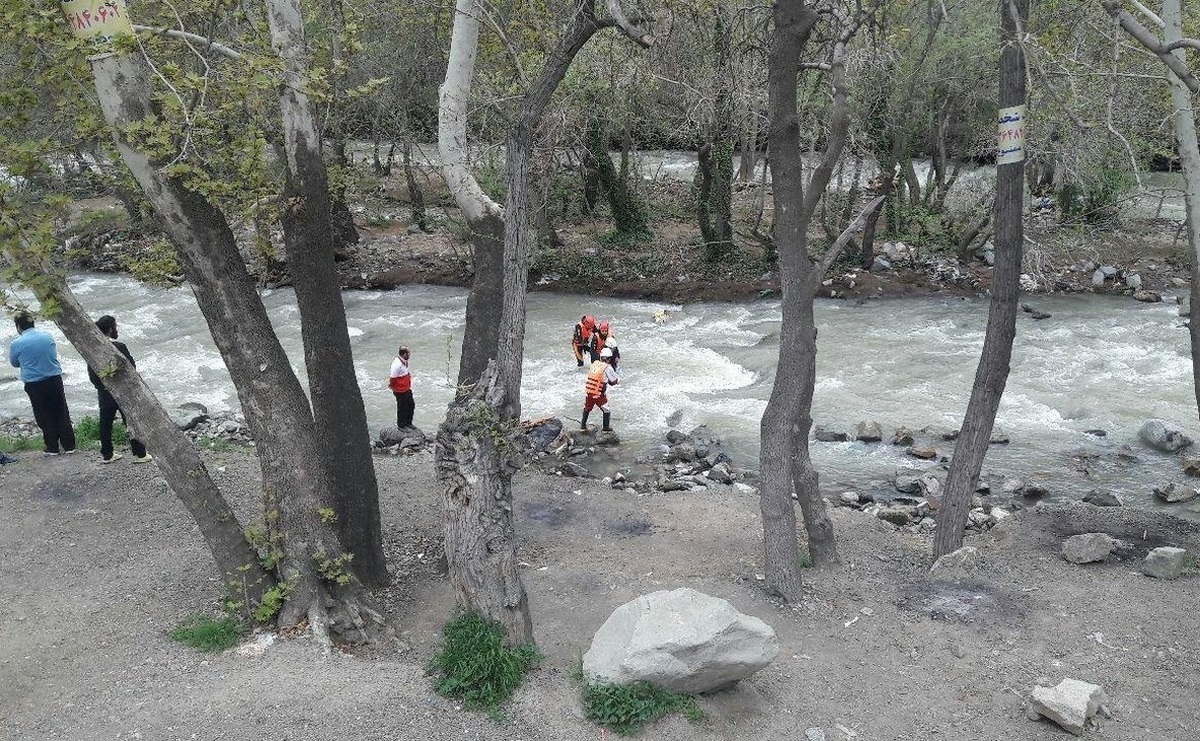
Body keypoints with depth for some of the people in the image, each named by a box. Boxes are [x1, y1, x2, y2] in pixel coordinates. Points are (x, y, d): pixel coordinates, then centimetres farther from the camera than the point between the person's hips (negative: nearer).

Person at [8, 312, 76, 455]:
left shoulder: (16, 344, -10)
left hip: (34, 385, -2)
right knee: (62, 414, 11)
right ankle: (69, 445, 14)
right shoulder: (48, 337, -1)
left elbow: (14, 363, 7)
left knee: (44, 417, 9)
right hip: (54, 379, 2)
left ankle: (52, 448, 15)